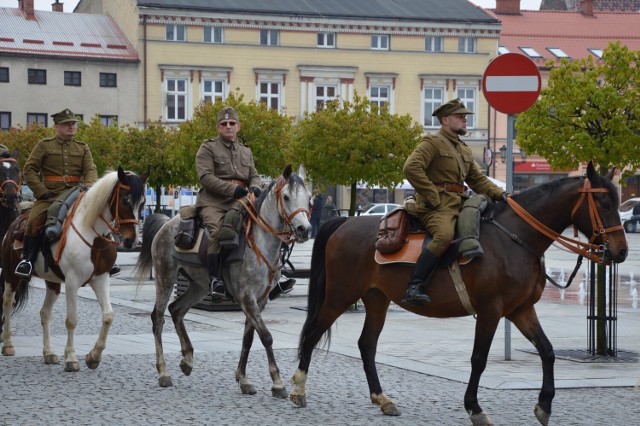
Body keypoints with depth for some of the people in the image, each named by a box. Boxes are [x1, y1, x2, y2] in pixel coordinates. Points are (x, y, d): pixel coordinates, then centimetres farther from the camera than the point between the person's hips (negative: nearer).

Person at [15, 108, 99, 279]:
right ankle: (27, 259, -15)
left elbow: (91, 170, 6)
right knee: (34, 220, -26)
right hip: (50, 196, -3)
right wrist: (41, 191, -9)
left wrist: (88, 186, -18)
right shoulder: (44, 145, 8)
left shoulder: (82, 148, 17)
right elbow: (29, 169, 3)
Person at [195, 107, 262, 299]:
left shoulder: (246, 152, 25)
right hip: (213, 202, -5)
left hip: (238, 203, 5)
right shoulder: (208, 148, 5)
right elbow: (206, 177, -8)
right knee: (217, 231, -30)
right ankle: (214, 279, -27)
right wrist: (233, 189, -17)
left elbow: (254, 176, 22)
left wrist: (255, 188, -5)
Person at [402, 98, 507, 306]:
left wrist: (500, 194, 9)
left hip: (458, 204, 9)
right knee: (444, 235, -35)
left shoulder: (465, 150, 26)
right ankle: (414, 288, -37)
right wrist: (432, 196, -18)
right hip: (436, 206, -9)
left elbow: (478, 180, 26)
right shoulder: (432, 143, -2)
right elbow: (411, 168, -16)